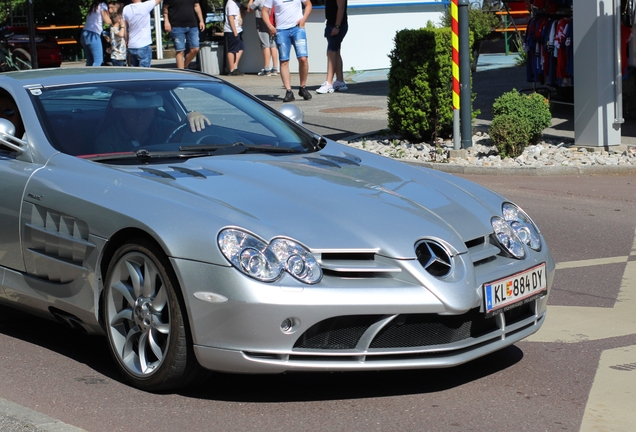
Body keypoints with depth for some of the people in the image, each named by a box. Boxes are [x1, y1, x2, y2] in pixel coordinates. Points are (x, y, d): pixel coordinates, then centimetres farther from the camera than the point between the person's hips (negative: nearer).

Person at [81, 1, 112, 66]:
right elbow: (107, 21, -2)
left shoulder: (92, 6, 23)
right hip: (93, 35, -8)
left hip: (85, 34, 8)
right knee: (98, 60, -8)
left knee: (90, 61, 10)